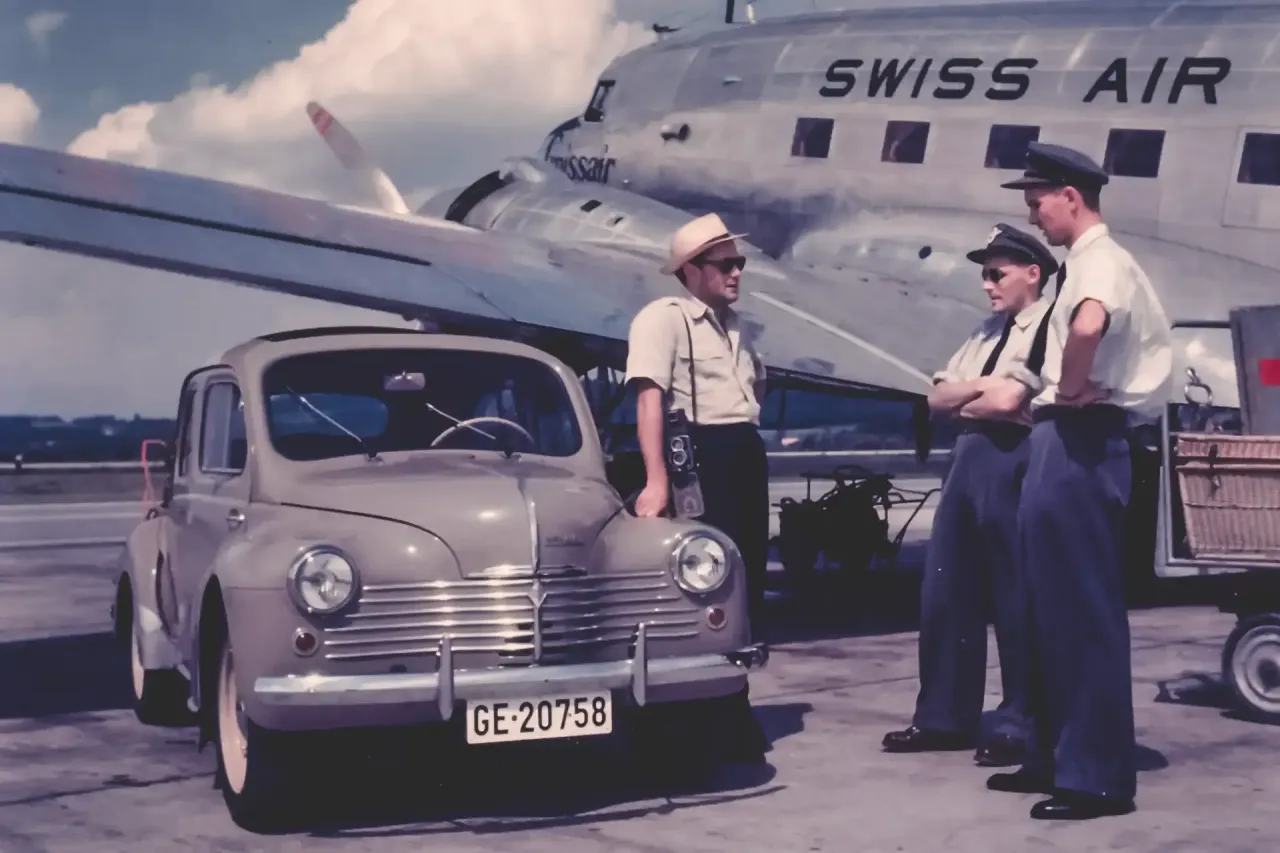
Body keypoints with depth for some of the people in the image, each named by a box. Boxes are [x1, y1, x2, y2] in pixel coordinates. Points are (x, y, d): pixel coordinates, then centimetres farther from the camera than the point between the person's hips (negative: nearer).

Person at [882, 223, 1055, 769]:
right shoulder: (988, 331, 20)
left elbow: (1007, 400, -18)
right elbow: (937, 397, 15)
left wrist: (965, 403, 1)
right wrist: (981, 386, -3)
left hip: (1012, 462, -9)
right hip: (968, 459, 9)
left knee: (1014, 599, -1)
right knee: (945, 593, 10)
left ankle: (1021, 726, 9)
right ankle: (944, 718, 19)